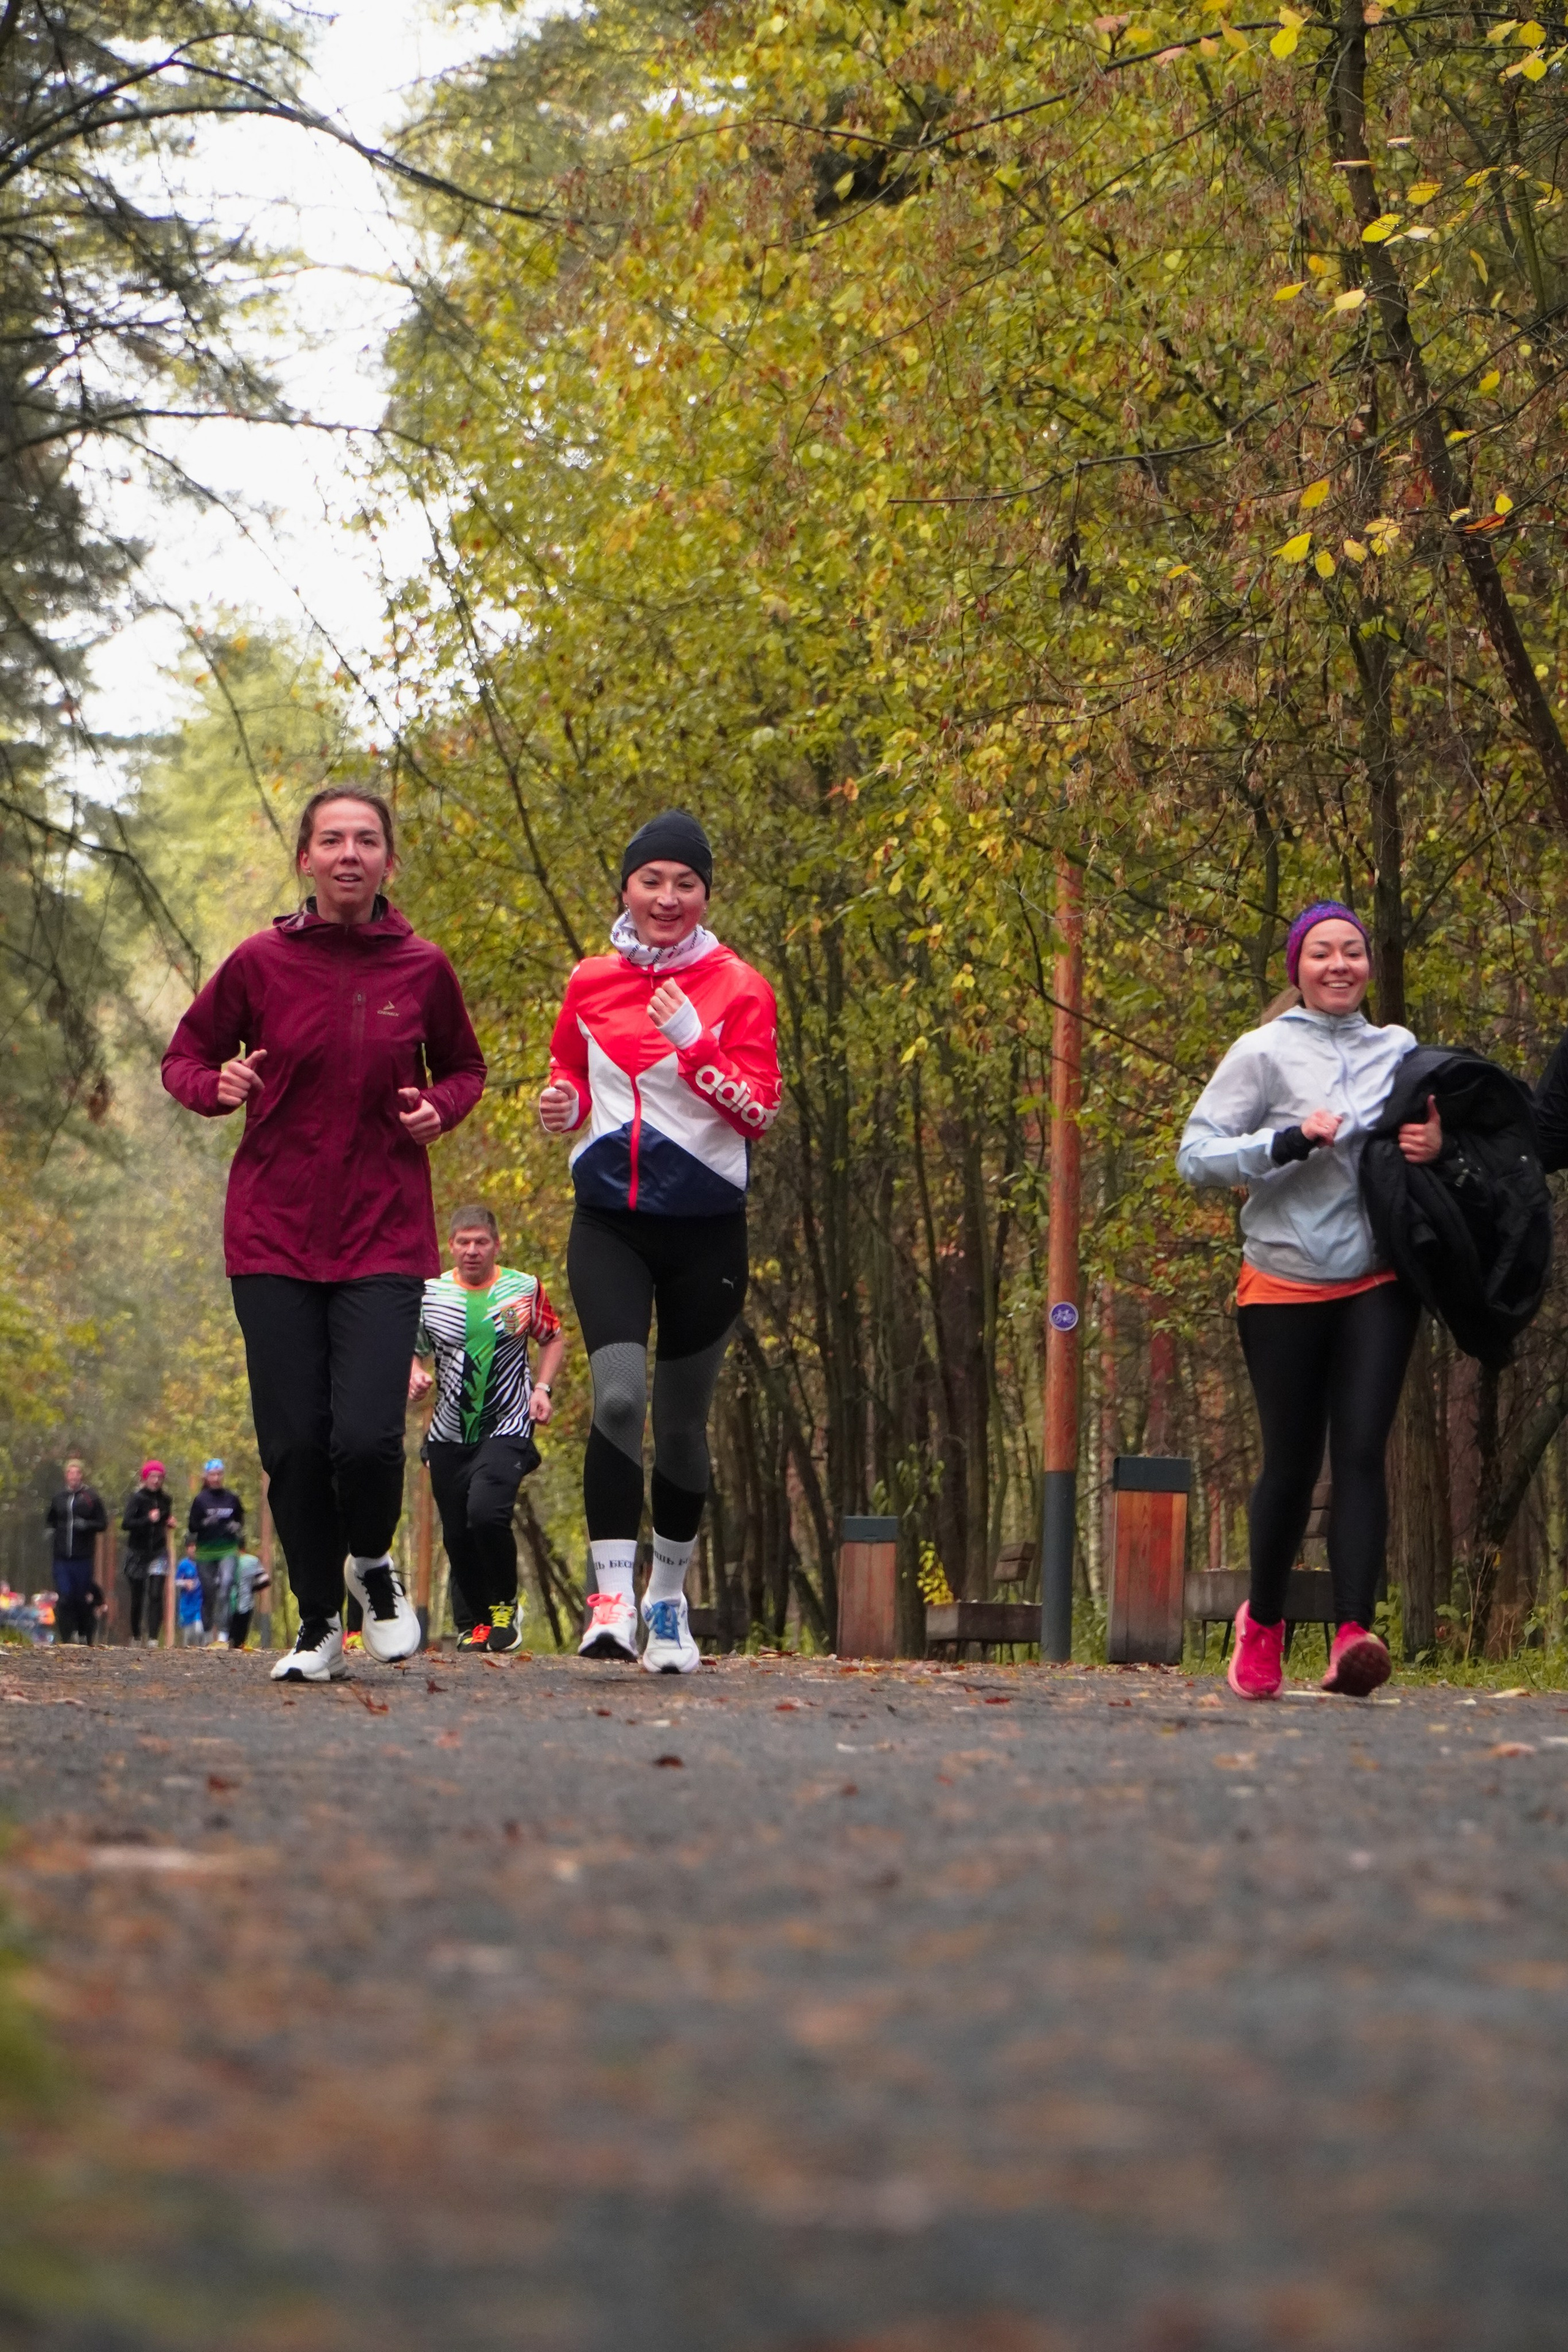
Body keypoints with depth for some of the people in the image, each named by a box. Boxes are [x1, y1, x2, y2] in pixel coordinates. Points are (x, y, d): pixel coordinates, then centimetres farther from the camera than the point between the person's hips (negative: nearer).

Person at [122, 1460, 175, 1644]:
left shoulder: (166, 1499, 5)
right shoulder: (138, 1499, -9)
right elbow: (126, 1523, -20)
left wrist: (170, 1522, 2)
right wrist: (148, 1519, -30)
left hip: (158, 1552, 2)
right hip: (137, 1552, -2)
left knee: (156, 1595, -12)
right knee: (137, 1597, 6)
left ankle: (153, 1637, -15)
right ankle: (135, 1636, 24)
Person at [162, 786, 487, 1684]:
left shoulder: (423, 969, 2)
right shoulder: (261, 963, -1)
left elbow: (465, 1068, 18)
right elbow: (186, 1055, 11)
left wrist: (439, 1108, -3)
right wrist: (218, 1086, -11)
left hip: (384, 1232, 0)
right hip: (274, 1230, 1)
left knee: (367, 1436, -15)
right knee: (294, 1442, -1)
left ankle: (374, 1565, 18)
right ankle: (319, 1622, 20)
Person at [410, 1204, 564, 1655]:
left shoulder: (525, 1289, 1)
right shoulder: (431, 1294, 2)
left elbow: (554, 1338, 14)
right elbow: (409, 1349, 14)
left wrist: (542, 1388, -1)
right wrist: (414, 1375, -9)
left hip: (507, 1430, -3)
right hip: (449, 1437, 3)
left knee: (486, 1511, -25)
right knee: (456, 1534, 5)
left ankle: (505, 1607, -4)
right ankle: (475, 1623, 26)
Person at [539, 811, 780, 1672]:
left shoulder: (737, 988, -2)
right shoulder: (589, 984, 6)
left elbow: (760, 1113, -8)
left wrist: (694, 1043, -22)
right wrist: (563, 1103, -2)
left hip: (705, 1229, -1)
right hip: (609, 1221, 1)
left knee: (682, 1422, 9)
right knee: (619, 1395, -20)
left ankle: (667, 1598, 28)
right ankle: (611, 1599, -21)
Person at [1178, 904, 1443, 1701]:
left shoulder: (1399, 1051, 8)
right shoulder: (1265, 1053, -3)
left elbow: (1427, 1134, 20)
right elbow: (1195, 1155, -7)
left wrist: (1437, 1146, -4)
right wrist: (1289, 1141, -21)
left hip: (1377, 1283, 2)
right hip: (1285, 1286, -2)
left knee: (1361, 1451, -12)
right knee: (1292, 1461, 4)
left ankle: (1353, 1635, -22)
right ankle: (1262, 1620, 28)